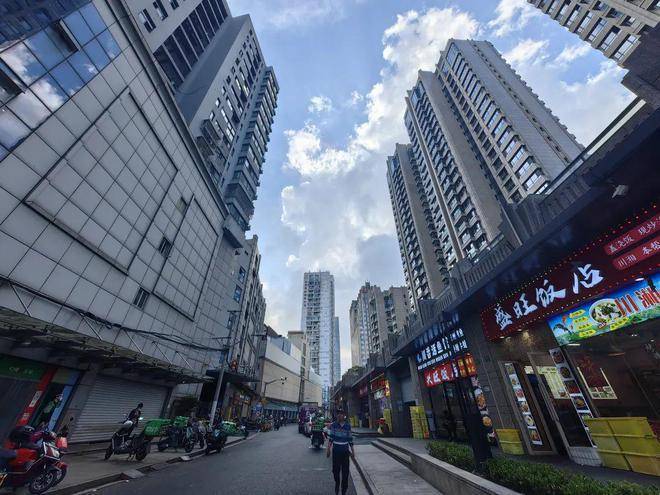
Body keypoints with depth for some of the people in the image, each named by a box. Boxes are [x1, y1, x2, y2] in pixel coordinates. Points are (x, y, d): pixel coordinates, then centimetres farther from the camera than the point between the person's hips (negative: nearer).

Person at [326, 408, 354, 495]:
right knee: (335, 470, 8)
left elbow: (350, 439, 5)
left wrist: (352, 451, 9)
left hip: (345, 451, 1)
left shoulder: (348, 425, -2)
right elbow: (330, 437, -5)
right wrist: (328, 449, -11)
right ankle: (337, 484, 37)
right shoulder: (333, 425, -7)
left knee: (345, 471, 5)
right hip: (336, 451, -1)